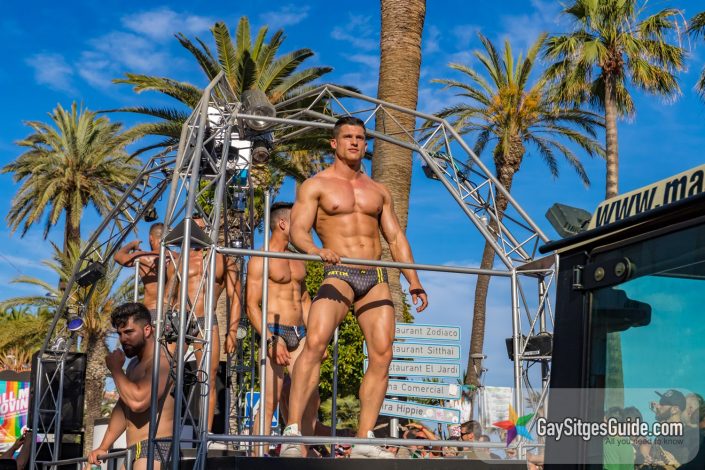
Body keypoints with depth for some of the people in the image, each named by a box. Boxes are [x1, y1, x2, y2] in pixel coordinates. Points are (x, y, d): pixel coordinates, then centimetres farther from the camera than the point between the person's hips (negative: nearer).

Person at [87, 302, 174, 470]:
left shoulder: (162, 360, -13)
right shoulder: (134, 364, 20)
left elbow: (137, 402, -25)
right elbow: (122, 409, 24)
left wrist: (115, 369, -11)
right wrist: (103, 447, 16)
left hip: (155, 448, -10)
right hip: (134, 452, 11)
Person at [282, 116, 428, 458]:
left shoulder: (378, 191, 20)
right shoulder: (315, 186, 7)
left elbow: (395, 238, 20)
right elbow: (298, 230, -5)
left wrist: (414, 283, 11)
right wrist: (315, 249, -28)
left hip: (376, 277, 5)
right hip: (339, 274, -5)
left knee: (382, 355, -6)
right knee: (315, 343, -25)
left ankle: (364, 440, -1)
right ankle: (293, 431, -25)